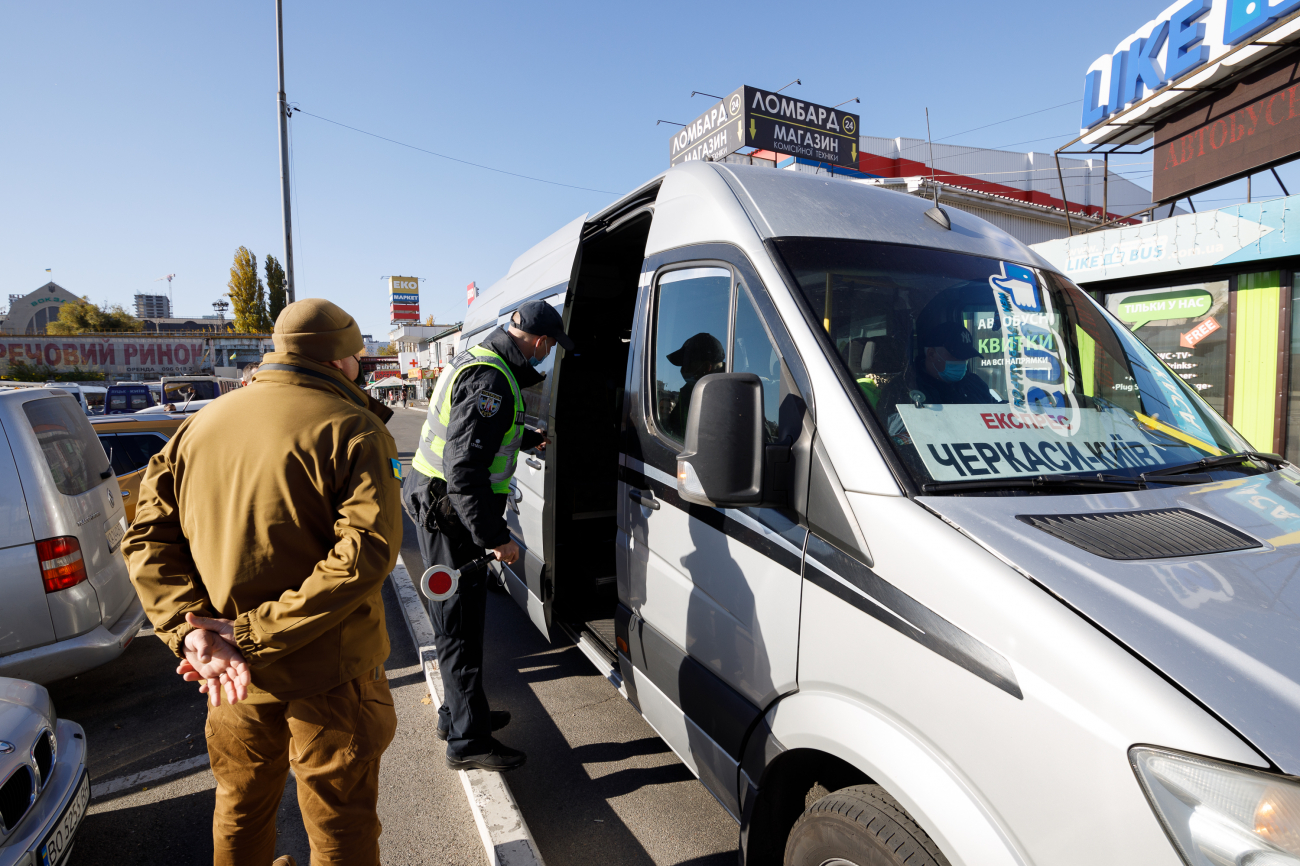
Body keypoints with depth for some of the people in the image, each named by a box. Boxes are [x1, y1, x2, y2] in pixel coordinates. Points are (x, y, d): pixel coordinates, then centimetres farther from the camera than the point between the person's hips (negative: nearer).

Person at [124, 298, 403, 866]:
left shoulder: (201, 424, 4)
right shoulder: (353, 430, -15)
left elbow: (148, 536, 1)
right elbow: (366, 552, -26)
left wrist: (190, 627, -10)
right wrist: (255, 635, -20)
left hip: (230, 677, 6)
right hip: (328, 673, -5)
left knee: (240, 810, 28)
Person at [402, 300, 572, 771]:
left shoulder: (477, 361, 9)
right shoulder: (491, 381, -24)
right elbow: (464, 468, -29)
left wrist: (527, 439, 36)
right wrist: (495, 536, -25)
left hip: (436, 501, 11)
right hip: (450, 513, -11)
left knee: (459, 620, 21)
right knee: (460, 626, 1)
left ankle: (458, 714, 37)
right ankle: (468, 740, 16)